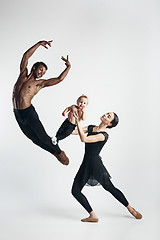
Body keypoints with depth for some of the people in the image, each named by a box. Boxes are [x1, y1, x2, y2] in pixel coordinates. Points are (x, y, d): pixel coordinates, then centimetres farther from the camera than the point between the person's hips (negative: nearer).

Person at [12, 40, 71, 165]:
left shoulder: (40, 83, 1)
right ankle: (54, 152, 28)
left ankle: (60, 152, 19)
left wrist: (68, 67, -6)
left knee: (42, 137, -2)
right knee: (34, 138, 11)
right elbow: (26, 56, 6)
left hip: (29, 112, -4)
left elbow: (59, 79, -5)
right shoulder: (23, 74, 10)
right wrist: (39, 44, 3)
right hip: (17, 113, 4)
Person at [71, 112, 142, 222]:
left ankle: (131, 209, 24)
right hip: (86, 163, 7)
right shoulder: (91, 127, 9)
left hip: (95, 163, -7)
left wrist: (78, 122, -27)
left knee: (110, 188, 2)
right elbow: (73, 131, 5)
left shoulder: (104, 135, -14)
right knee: (75, 191, -2)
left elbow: (84, 139, -27)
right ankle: (93, 216, 7)